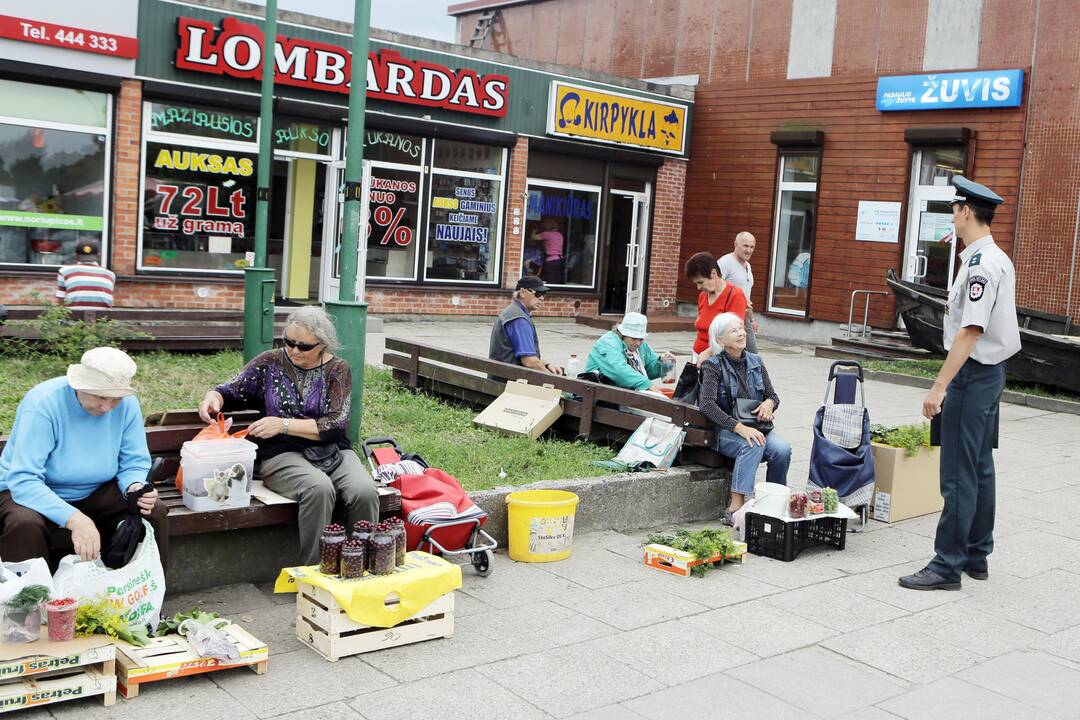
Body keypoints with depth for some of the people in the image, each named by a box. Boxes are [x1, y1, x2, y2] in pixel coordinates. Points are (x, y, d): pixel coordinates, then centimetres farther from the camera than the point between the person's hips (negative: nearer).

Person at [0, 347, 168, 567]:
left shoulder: (127, 404, -15)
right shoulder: (43, 403, -27)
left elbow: (134, 463, -6)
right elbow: (23, 481, -33)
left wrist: (136, 487, -32)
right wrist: (73, 518, -46)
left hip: (93, 493, 4)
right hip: (34, 492, -3)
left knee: (155, 512, -17)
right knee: (25, 523, -35)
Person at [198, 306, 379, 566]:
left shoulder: (337, 369, 3)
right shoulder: (270, 362, 5)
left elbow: (335, 425, -7)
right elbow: (230, 392, 14)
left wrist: (284, 424, -16)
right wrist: (212, 398, -10)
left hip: (333, 451, 1)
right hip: (283, 454, -1)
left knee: (365, 492, -29)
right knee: (320, 488, -35)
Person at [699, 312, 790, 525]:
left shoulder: (755, 362, 9)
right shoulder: (713, 366, -7)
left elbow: (773, 395, 15)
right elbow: (707, 405, -19)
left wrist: (769, 403, -12)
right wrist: (739, 427, -29)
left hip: (755, 426, 5)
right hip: (724, 431, -5)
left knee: (783, 449, -24)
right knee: (753, 445, -35)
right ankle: (735, 506, -35)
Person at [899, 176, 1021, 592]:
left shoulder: (980, 264, -19)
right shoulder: (999, 259, 12)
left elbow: (970, 331, -25)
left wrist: (940, 386, -25)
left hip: (973, 374, -11)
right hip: (991, 371, 11)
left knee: (959, 473, -5)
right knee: (980, 466, 16)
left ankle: (948, 565, 1)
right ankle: (977, 556, 26)